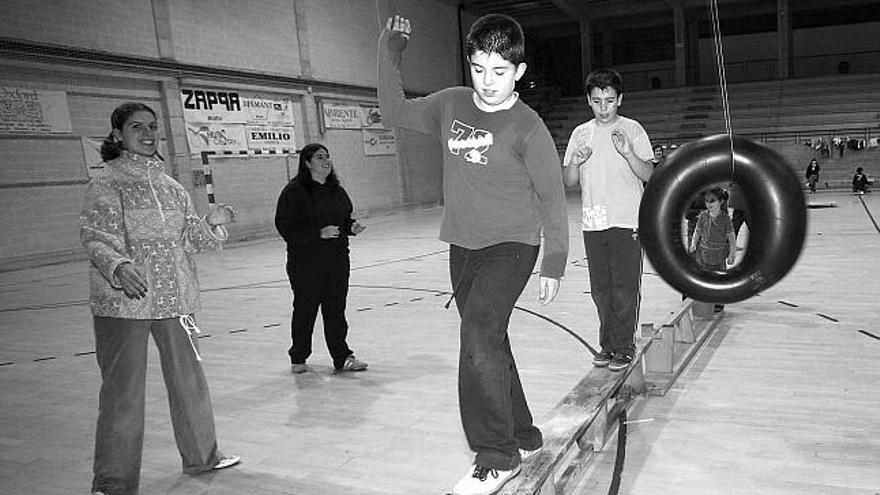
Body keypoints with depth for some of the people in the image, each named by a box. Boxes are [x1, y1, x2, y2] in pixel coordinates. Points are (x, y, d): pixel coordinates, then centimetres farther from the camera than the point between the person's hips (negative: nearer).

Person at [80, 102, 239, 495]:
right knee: (122, 389, 0)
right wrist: (119, 266, -31)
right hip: (123, 301, -5)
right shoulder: (106, 183, -4)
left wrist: (211, 223, -3)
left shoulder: (170, 185, 12)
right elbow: (95, 238, -12)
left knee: (189, 378, 15)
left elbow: (189, 235, 16)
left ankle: (201, 455, 34)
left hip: (174, 297, 6)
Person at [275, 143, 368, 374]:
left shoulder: (337, 190, 12)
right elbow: (285, 226, -14)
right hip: (305, 262, -5)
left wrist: (351, 227, 2)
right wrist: (319, 233, -21)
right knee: (305, 310, 4)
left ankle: (342, 357, 15)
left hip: (337, 260, 5)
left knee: (336, 309, 7)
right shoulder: (294, 191, -9)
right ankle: (298, 359, 22)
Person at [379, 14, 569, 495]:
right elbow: (395, 110, 15)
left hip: (511, 246, -6)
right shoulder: (450, 103, 3)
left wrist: (554, 265, -4)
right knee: (489, 345, 13)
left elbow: (552, 198, -6)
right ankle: (522, 437, 31)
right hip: (462, 247, 6)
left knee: (478, 338, -20)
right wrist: (389, 53, 4)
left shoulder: (528, 128, -12)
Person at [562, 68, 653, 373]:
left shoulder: (632, 130, 1)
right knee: (600, 289, 8)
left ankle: (624, 347, 8)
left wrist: (627, 153, -22)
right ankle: (607, 345, 20)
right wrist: (575, 162, -10)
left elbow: (648, 174, -6)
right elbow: (569, 181, 10)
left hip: (626, 222, -3)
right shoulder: (581, 133, 11)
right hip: (593, 223, 4)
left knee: (624, 288, -3)